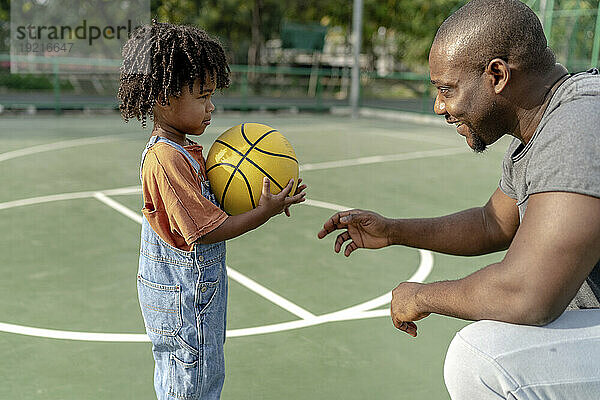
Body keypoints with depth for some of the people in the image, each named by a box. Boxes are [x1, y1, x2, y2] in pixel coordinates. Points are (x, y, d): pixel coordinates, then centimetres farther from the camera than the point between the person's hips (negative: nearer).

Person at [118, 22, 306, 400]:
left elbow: (204, 206, 13)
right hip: (185, 294, -10)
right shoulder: (167, 160, -25)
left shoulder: (181, 150, 7)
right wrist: (264, 212, -21)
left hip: (193, 288, 10)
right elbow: (204, 231, -26)